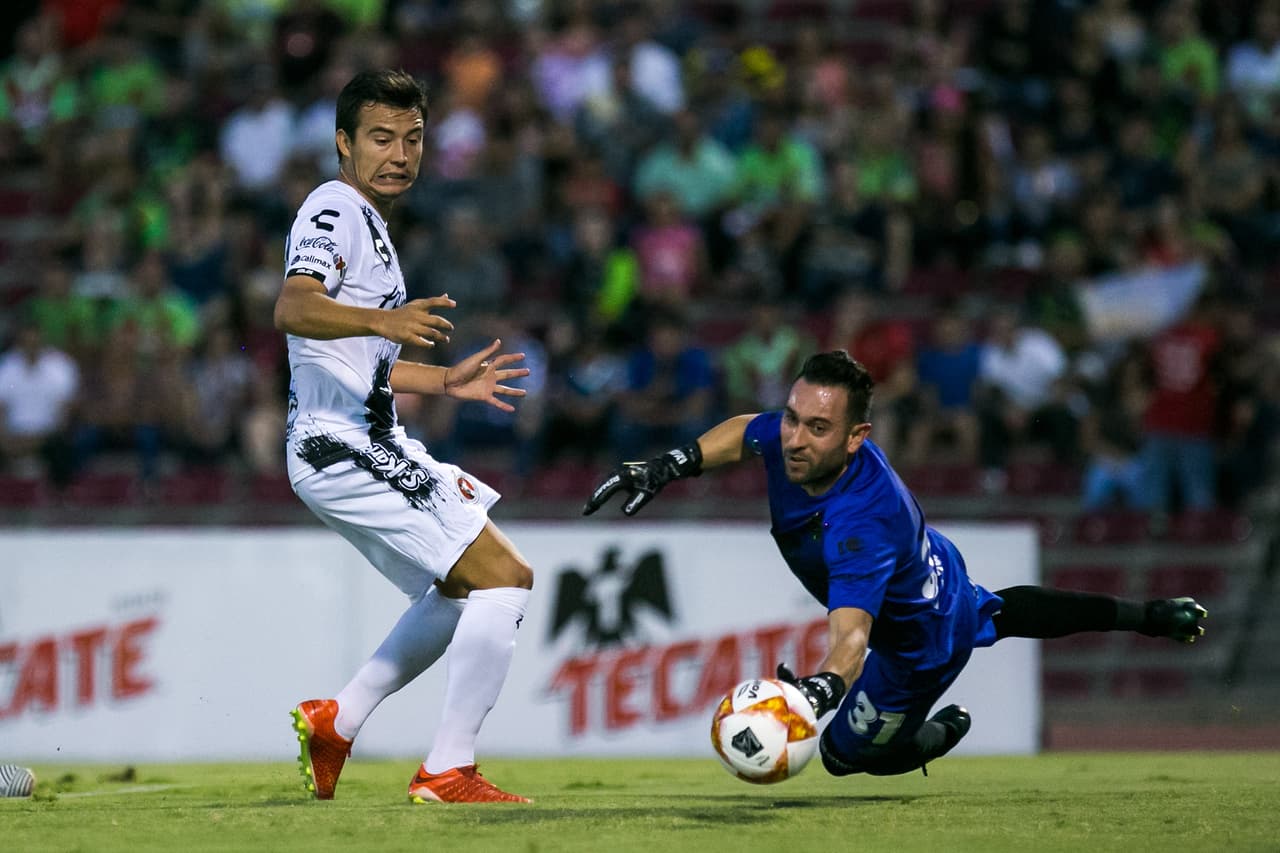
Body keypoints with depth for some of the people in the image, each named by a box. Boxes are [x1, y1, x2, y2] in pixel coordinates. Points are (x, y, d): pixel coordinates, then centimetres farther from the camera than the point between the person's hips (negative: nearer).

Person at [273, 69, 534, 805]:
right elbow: (294, 308, -30)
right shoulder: (334, 211, -10)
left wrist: (446, 381, 27)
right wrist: (382, 320, -47)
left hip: (374, 446, 11)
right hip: (346, 447, -11)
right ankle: (448, 773, -12)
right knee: (504, 577, -13)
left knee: (459, 591, 23)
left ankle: (337, 720, 23)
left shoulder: (367, 223, 21)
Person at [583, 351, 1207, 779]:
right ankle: (1142, 616, 56)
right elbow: (742, 433, -3)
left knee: (846, 753, 13)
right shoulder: (790, 435, -28)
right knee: (992, 612, 38)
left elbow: (852, 636, -61)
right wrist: (668, 468, -14)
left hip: (922, 647, -8)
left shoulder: (863, 526, -50)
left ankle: (945, 732, 39)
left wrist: (820, 688, -81)